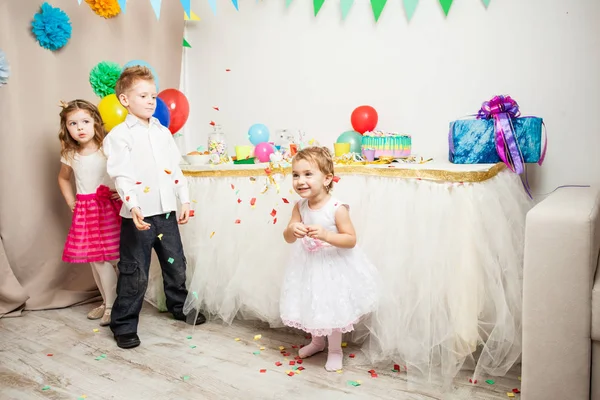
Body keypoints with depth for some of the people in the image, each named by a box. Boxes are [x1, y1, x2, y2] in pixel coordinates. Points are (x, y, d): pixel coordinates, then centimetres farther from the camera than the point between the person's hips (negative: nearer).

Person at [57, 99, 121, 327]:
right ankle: (107, 302, 27)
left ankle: (112, 306, 10)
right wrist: (71, 204, 14)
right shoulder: (70, 155, 6)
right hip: (85, 212, 5)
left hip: (109, 208, -5)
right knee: (94, 259, 11)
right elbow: (63, 179, 23)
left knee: (104, 258, -5)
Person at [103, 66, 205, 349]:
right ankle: (124, 325, 18)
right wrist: (133, 206, -28)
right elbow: (120, 175, -15)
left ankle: (180, 307, 40)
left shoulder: (163, 132, 11)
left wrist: (185, 200, 9)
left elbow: (176, 168, 13)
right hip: (138, 215, -6)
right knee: (135, 274, 2)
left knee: (176, 265, 19)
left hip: (166, 211, 6)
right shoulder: (119, 135, -7)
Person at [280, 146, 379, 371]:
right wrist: (292, 229, -29)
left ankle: (335, 350, 33)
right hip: (308, 265, 5)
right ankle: (317, 342, 46)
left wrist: (326, 235, -35)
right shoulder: (300, 207, -8)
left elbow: (351, 240, -21)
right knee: (311, 305, 20)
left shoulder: (337, 209, -24)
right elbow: (288, 239, -5)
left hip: (334, 267, -5)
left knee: (331, 307, 9)